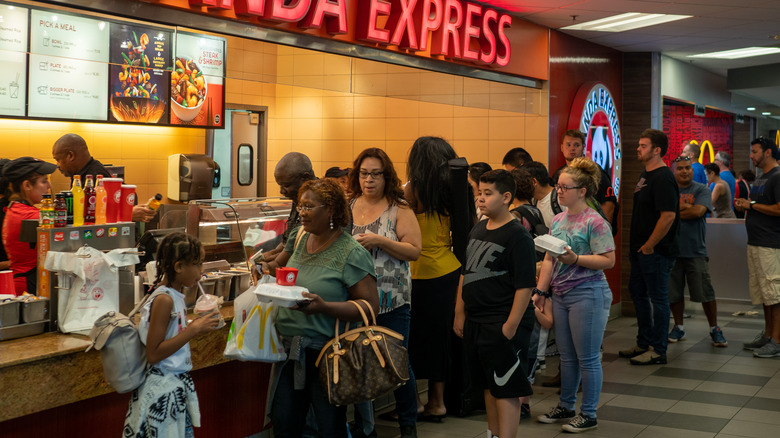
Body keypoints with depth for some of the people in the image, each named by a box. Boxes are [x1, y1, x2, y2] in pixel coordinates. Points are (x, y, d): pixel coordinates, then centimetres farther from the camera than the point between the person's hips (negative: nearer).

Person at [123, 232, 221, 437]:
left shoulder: (175, 296, 6)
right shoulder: (164, 300, -19)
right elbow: (153, 354, -21)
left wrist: (196, 326, 7)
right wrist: (193, 330, -21)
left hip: (176, 385, 9)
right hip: (163, 389, -9)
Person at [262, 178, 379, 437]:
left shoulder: (352, 253, -13)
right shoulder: (300, 237, 7)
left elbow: (370, 305, -16)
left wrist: (324, 307, -27)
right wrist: (270, 269, 3)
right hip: (290, 349, 6)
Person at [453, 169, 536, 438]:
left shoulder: (517, 235, -12)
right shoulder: (477, 230, 11)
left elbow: (525, 285, -16)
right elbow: (465, 273, 19)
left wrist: (511, 326, -19)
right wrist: (460, 313, 16)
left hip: (503, 325, -8)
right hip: (475, 322, 8)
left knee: (506, 389, -3)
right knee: (488, 385, 18)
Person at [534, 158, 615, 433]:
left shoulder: (595, 222, -12)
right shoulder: (558, 220, 10)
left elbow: (608, 260, -16)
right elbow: (549, 259, 13)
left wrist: (575, 259, -23)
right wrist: (541, 291, 8)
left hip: (587, 294, -7)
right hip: (560, 295, 7)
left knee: (587, 358, 1)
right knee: (566, 356, 16)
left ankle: (589, 414, 12)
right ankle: (566, 406, 29)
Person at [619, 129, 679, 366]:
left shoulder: (663, 178, -18)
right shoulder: (645, 175, 14)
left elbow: (668, 215, -25)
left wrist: (649, 246, -20)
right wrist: (637, 245, 17)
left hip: (656, 251, -10)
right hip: (640, 248, 10)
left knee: (658, 297, -2)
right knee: (638, 292, 17)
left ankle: (658, 351, 6)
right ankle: (644, 344, 29)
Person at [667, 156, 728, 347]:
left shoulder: (701, 190, 3)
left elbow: (698, 211, -13)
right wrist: (685, 206, -10)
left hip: (695, 251, -2)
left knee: (706, 292, -1)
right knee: (674, 293, 8)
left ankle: (714, 329, 13)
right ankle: (679, 328, 23)